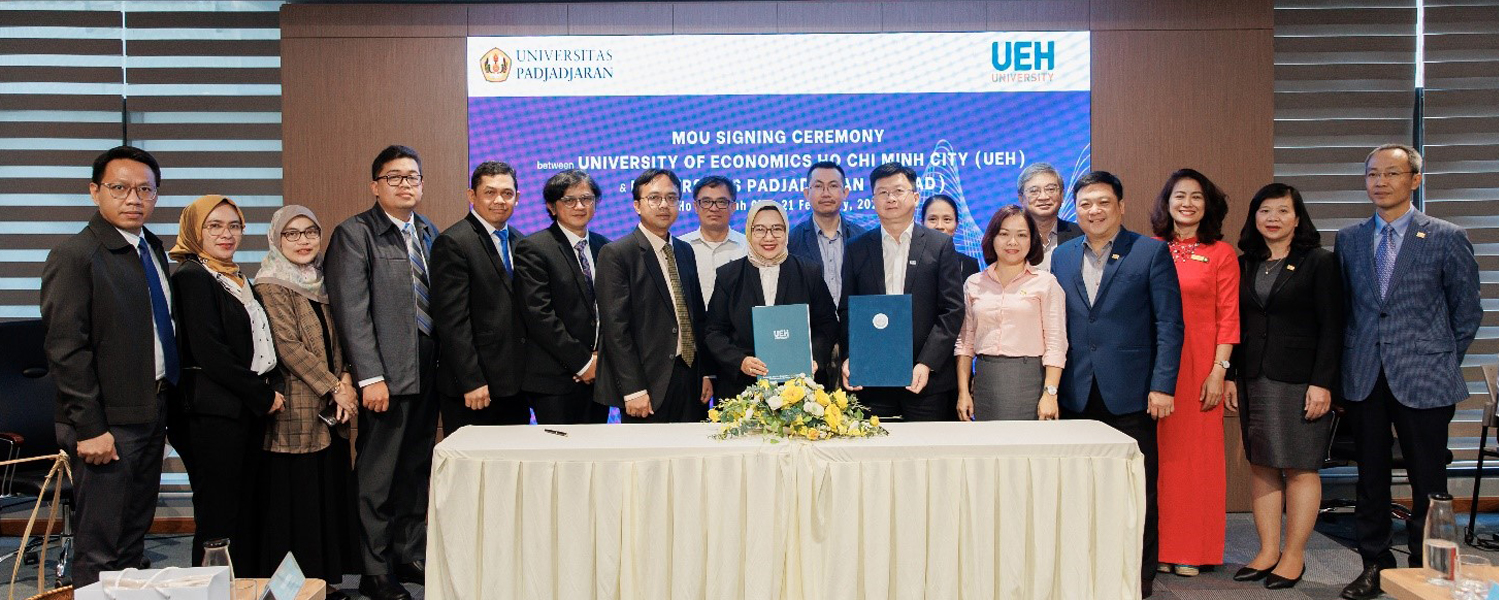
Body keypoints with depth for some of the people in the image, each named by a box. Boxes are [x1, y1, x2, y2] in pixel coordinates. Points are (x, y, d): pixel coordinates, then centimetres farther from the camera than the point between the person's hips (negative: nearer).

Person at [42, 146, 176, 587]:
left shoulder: (153, 249, 13)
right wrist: (89, 428, -19)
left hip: (151, 416, 8)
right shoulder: (74, 256, -12)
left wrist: (165, 404, 13)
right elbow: (65, 350, -16)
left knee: (134, 538, 16)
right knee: (101, 554, -1)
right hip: (108, 425, -8)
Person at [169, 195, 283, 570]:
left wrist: (270, 390, 6)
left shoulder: (238, 281, 17)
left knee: (246, 511, 10)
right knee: (219, 517, -3)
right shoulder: (191, 276, -9)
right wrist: (263, 395, -11)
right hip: (214, 412, -8)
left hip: (249, 410, 8)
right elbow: (209, 353, -16)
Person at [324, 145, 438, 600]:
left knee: (417, 469, 14)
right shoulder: (354, 234, -6)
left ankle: (410, 555, 27)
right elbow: (353, 312, -12)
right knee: (377, 476, 2)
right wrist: (370, 377, -17)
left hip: (427, 372, 6)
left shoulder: (429, 233, 14)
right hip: (387, 375, -6)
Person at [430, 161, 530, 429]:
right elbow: (452, 320, -14)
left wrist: (530, 373, 10)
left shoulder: (520, 241, 14)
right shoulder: (453, 243, -8)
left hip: (516, 384, 7)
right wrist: (471, 382, -17)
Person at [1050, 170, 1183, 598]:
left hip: (1131, 393, -3)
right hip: (1077, 394, 3)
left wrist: (1162, 386, -11)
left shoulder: (1152, 253, 0)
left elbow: (1169, 324, -4)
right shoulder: (1061, 257, 12)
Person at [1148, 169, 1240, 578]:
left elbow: (1228, 318, -2)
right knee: (1158, 453, 5)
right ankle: (1159, 546, 14)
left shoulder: (1221, 253, 2)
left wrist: (1218, 371, -10)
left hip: (1199, 366, -2)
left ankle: (1192, 551, 11)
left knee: (1196, 452, 2)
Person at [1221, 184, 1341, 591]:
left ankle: (1294, 556, 9)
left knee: (1300, 466, 0)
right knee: (1261, 466, 6)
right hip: (1253, 380, 5)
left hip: (1300, 380, -4)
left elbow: (1331, 328, -6)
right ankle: (1267, 552, 13)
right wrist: (1230, 377, 7)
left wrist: (1321, 383, -13)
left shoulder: (1319, 263, -2)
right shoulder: (1245, 265, 11)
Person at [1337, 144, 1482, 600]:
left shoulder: (1447, 238, -2)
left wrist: (1443, 365, 4)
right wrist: (1351, 361, 8)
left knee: (1428, 485, 4)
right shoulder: (1349, 239, 8)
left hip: (1423, 381, -3)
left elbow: (1467, 312, 3)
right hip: (1363, 378, 3)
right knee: (1370, 479, 10)